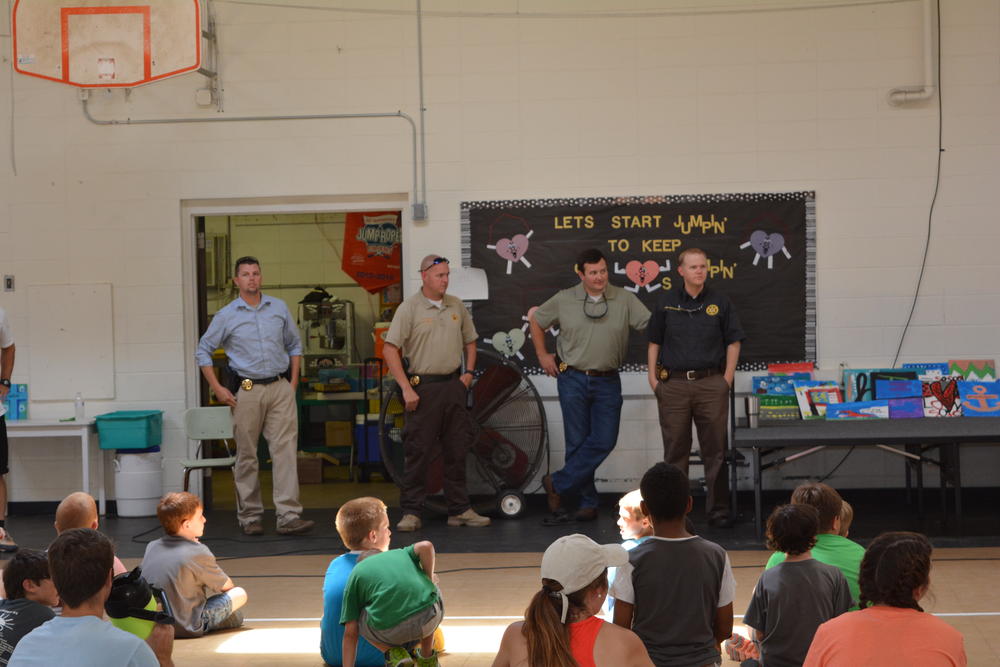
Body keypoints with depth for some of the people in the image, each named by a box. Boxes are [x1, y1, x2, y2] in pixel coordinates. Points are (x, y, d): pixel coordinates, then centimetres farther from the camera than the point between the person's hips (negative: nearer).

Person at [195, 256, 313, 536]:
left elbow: (294, 345, 19)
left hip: (281, 389, 2)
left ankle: (288, 516, -11)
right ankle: (250, 517, 15)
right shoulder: (226, 316, 1)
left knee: (285, 450, -8)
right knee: (246, 455, 4)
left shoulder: (279, 308, 9)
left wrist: (294, 380, 10)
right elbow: (203, 351, 7)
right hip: (247, 391, -1)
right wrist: (217, 388, 0)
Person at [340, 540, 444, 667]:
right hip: (428, 619, 2)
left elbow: (350, 633, 16)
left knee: (360, 622, 30)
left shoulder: (355, 575, 23)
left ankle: (395, 654, 9)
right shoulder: (400, 553, 29)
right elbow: (426, 546, 5)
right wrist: (429, 579, 20)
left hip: (392, 630, -2)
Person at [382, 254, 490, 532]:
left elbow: (469, 341, 22)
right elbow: (390, 350, -9)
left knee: (457, 450, 9)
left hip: (454, 384, 5)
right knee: (418, 451, -4)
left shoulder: (456, 306, 11)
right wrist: (406, 388, -14)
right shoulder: (409, 308, -6)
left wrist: (468, 372, 7)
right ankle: (411, 512, 4)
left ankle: (460, 510, 17)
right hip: (423, 386, -5)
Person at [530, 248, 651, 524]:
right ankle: (587, 503, 12)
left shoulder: (625, 299, -2)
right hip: (573, 379, -1)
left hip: (607, 381, 1)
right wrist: (542, 355, 11)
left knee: (604, 441, -6)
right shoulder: (564, 300, 0)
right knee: (578, 442, 2)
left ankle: (557, 484, 8)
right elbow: (535, 320, 13)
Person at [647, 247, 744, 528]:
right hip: (673, 384, 1)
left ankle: (718, 510, 10)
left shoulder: (719, 302, 5)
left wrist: (727, 378, -1)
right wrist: (653, 378, 1)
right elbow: (654, 343, 10)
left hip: (711, 383, 0)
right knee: (675, 451, 6)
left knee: (715, 451, 2)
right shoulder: (666, 303, 6)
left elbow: (733, 342, 7)